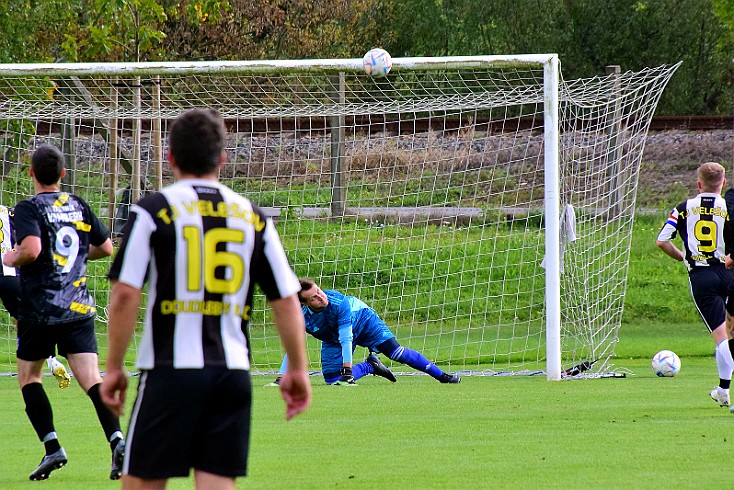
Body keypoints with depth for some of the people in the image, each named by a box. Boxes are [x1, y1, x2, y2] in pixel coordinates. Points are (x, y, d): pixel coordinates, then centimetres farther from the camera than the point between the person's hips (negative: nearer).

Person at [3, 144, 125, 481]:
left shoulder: (28, 209, -8)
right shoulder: (79, 207, 9)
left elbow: (31, 250, -24)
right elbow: (106, 247, 16)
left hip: (40, 310, -4)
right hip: (80, 308, 4)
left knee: (29, 377, 13)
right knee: (91, 379, -3)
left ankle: (52, 447, 0)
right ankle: (117, 438, -24)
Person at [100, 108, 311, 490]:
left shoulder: (153, 211, -2)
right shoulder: (254, 218, 8)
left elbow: (125, 295, -8)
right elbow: (287, 301, 7)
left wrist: (114, 367, 0)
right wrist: (297, 371, 17)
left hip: (171, 370, -3)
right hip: (233, 371, 3)